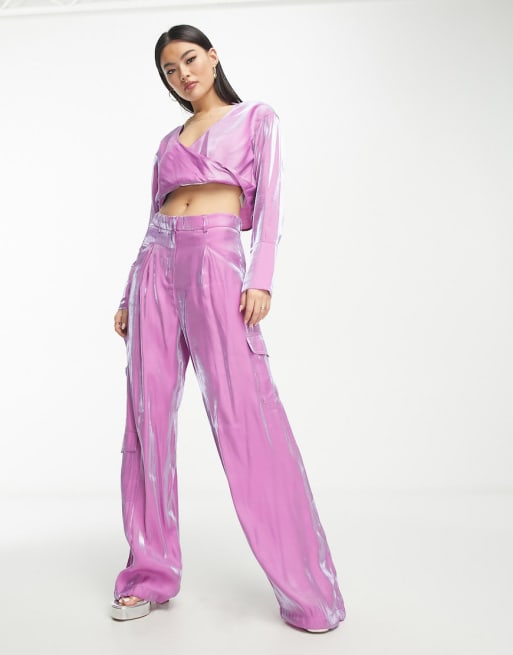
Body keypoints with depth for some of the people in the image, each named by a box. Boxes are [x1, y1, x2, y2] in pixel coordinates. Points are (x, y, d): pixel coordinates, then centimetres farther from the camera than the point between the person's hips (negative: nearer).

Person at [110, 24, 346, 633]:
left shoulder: (258, 118, 13)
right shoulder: (169, 141, 25)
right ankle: (150, 572, 13)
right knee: (148, 417, 1)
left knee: (245, 417, -13)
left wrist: (260, 279, -14)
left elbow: (269, 202, 0)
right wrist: (129, 296, 15)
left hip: (217, 261, -5)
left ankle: (306, 589, -3)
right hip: (157, 263, 6)